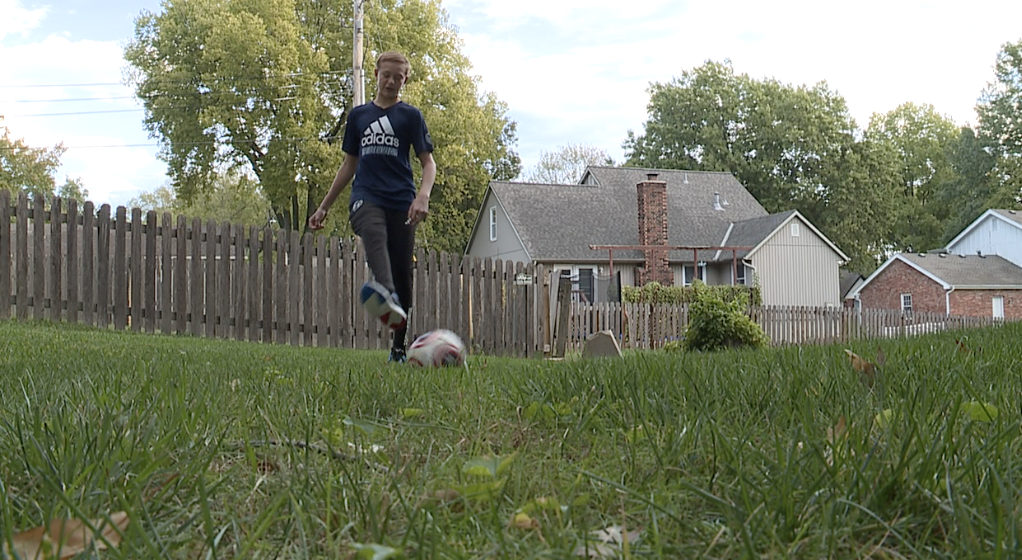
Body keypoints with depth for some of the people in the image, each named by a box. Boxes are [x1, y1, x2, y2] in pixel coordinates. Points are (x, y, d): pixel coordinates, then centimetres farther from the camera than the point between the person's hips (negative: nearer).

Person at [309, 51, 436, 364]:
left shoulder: (410, 116, 12)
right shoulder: (359, 115, 21)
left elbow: (428, 162, 7)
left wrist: (423, 196, -14)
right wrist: (324, 207, 25)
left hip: (401, 202, 0)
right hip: (366, 197, 1)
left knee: (402, 274, -3)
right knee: (374, 234, -34)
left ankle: (398, 347, 9)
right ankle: (386, 296, -62)